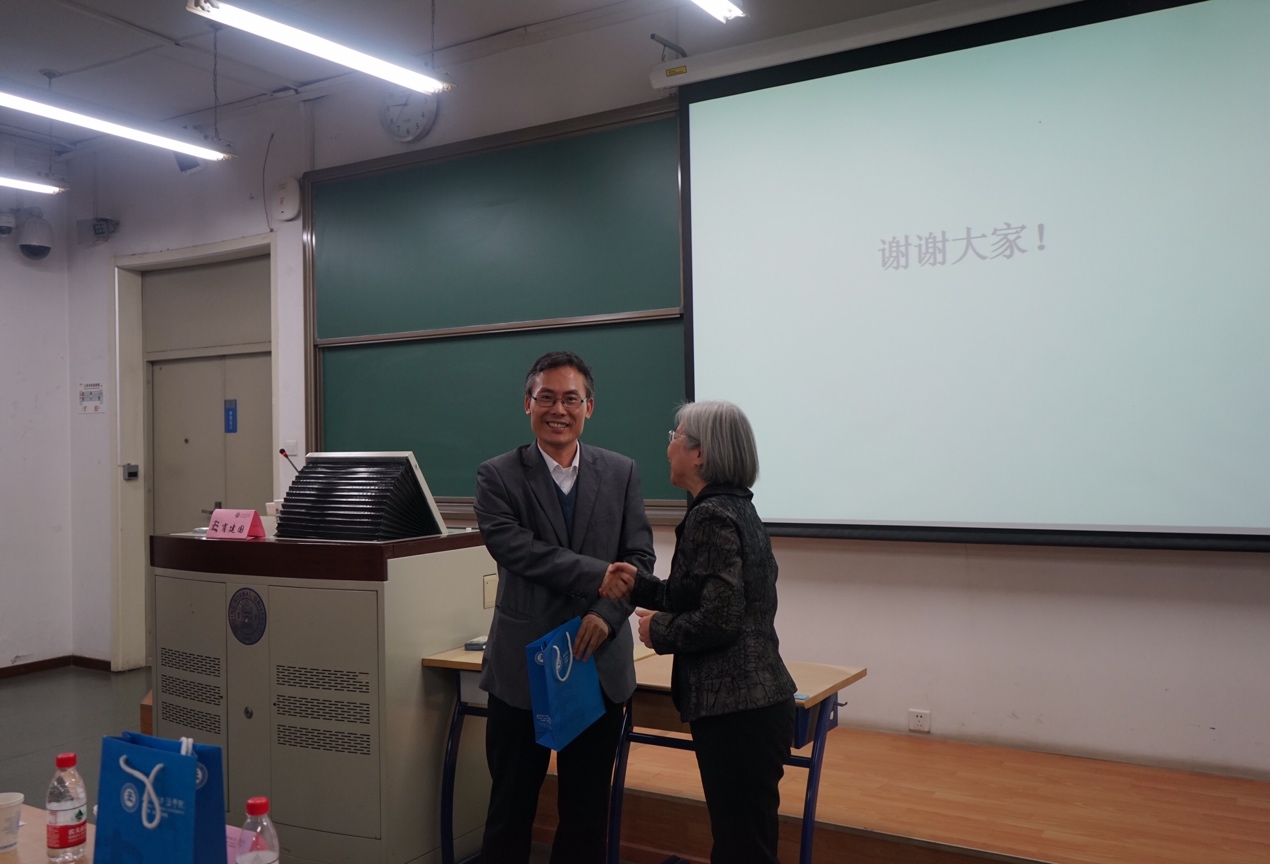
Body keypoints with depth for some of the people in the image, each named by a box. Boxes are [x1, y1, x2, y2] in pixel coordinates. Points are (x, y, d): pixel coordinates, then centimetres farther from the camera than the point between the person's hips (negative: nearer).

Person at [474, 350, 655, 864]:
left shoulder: (621, 473, 5)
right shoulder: (498, 476, -3)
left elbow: (640, 557, 1)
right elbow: (516, 550, -16)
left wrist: (608, 614, -16)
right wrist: (602, 575, -20)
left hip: (600, 663, 2)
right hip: (523, 665, -2)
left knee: (587, 807, 14)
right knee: (512, 803, 11)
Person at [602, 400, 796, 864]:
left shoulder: (711, 516, -17)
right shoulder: (734, 506, 12)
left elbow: (718, 620, -23)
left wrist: (658, 630, -8)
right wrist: (639, 584, 5)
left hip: (736, 709, -10)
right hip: (752, 701, 10)